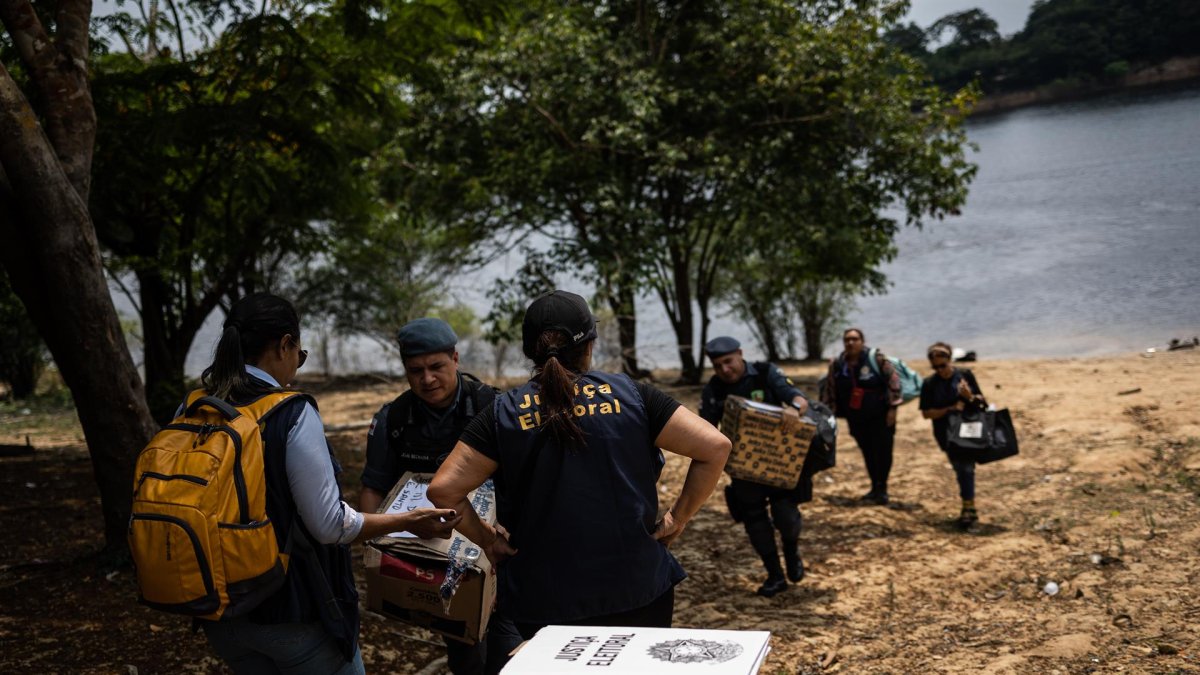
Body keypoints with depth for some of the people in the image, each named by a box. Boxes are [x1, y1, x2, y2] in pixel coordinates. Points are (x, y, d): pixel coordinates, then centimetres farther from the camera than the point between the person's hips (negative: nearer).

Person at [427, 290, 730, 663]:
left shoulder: (504, 413, -2)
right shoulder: (629, 394, -1)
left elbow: (443, 489, -9)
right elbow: (715, 447, -6)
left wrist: (487, 539, 3)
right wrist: (677, 519, 0)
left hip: (544, 602, 0)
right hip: (638, 589, 1)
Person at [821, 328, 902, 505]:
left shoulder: (877, 359, -10)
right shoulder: (836, 365, 1)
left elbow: (893, 381, -10)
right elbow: (829, 391, 8)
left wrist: (892, 408, -13)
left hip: (880, 417, -3)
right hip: (856, 419, 4)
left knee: (883, 452, -2)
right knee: (868, 453, 10)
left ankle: (881, 489, 9)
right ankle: (875, 488, 22)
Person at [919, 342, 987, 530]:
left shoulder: (965, 375, -3)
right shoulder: (929, 384, -3)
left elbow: (981, 401, 3)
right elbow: (926, 413, -4)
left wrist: (970, 397, -19)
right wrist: (950, 409, -15)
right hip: (948, 435, 1)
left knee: (966, 468, -8)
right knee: (961, 470, 6)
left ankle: (968, 508, -3)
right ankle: (969, 508, 18)